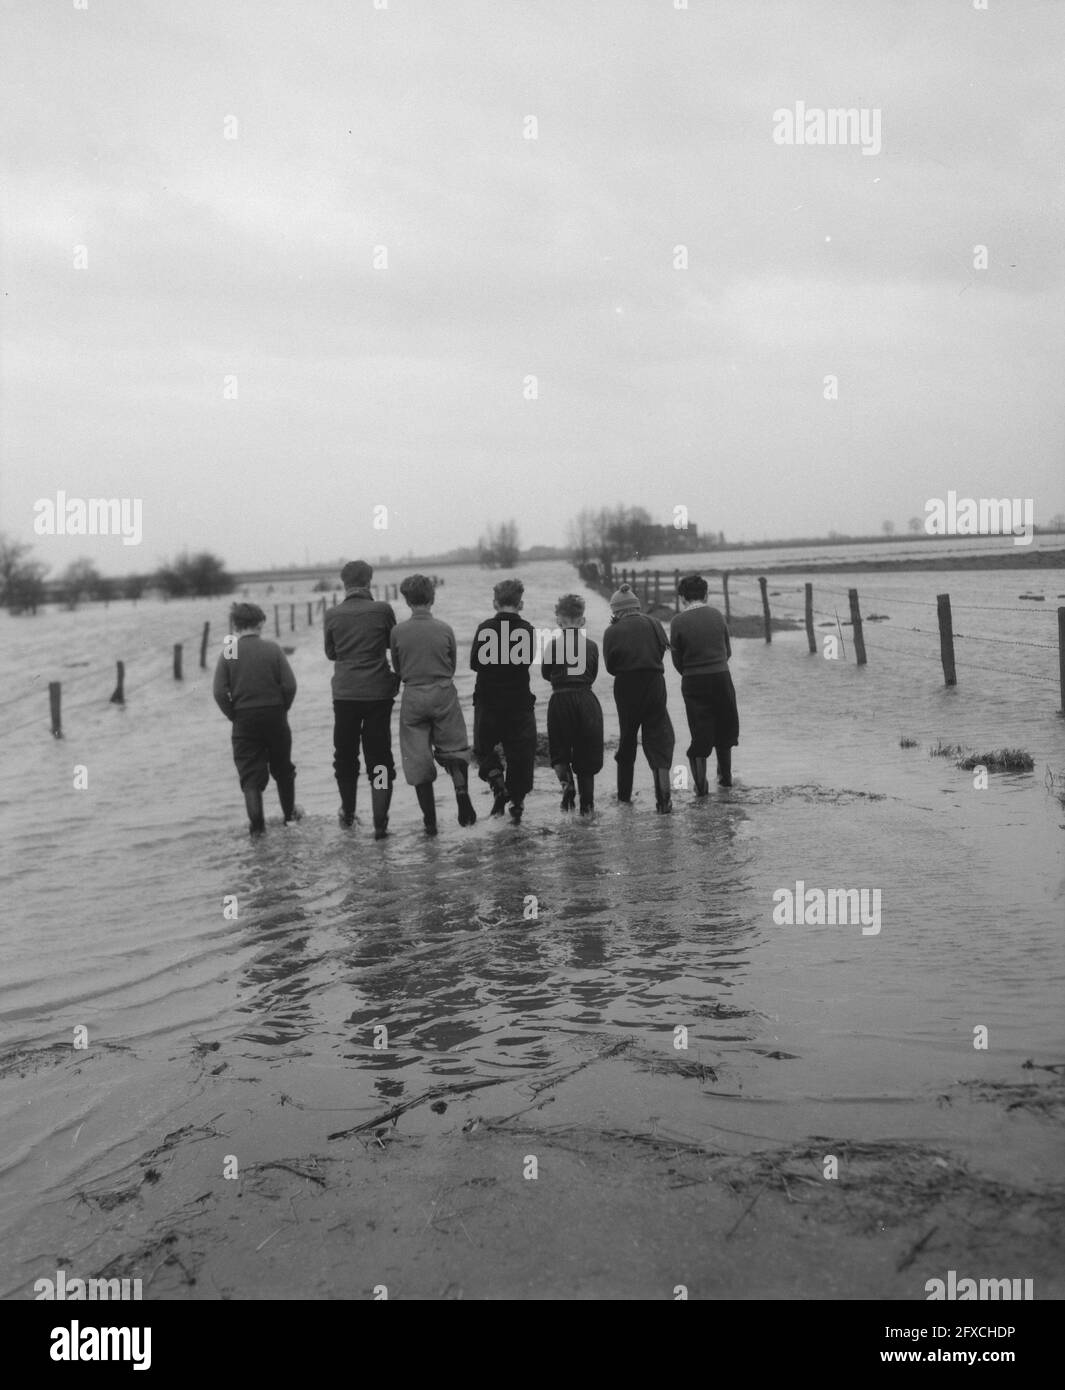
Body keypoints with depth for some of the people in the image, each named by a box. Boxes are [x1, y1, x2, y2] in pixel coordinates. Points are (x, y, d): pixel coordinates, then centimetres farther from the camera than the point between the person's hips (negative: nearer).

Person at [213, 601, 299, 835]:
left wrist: (233, 716, 3)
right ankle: (290, 813, 31)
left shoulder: (228, 652, -4)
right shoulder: (272, 648, -3)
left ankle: (256, 823, -2)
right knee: (282, 768, 19)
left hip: (244, 720, -1)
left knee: (250, 772, 6)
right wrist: (282, 709, 5)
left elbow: (219, 692, -10)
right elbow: (289, 684, -10)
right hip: (275, 716, 1)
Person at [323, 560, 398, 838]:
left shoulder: (332, 614, -4)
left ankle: (348, 813, 30)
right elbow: (394, 644, 8)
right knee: (379, 758, 4)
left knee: (345, 755, 17)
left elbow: (330, 653, 9)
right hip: (378, 692, -1)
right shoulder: (382, 610, -8)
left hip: (345, 693, 1)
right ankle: (380, 823, 0)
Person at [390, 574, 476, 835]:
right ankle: (461, 787, -13)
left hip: (412, 697, 0)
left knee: (417, 760, 8)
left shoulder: (398, 632, -6)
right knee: (454, 748, 17)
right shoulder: (444, 629, -5)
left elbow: (397, 669, 5)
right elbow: (452, 666, 6)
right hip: (443, 695, 0)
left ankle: (430, 821, 9)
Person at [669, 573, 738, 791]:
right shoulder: (717, 615, -1)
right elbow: (728, 651, 5)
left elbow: (677, 660, -4)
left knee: (699, 734, 7)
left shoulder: (678, 622, -8)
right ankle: (725, 776, 31)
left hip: (693, 682, -2)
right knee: (723, 730, 20)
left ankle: (700, 785, 10)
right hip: (721, 677, 2)